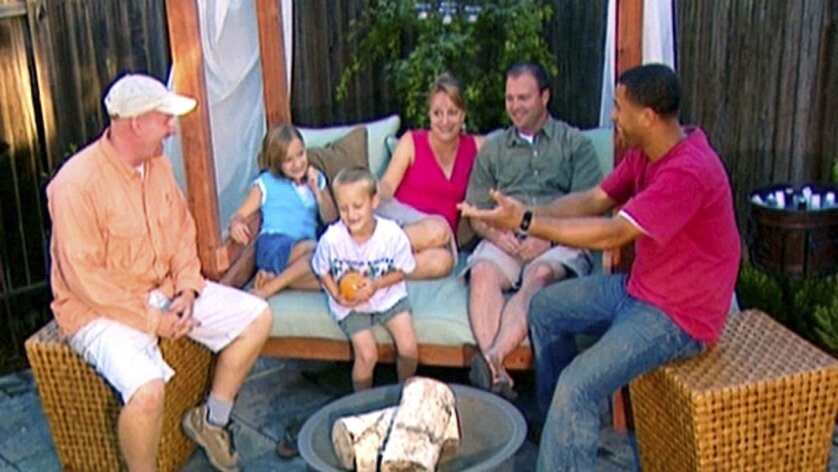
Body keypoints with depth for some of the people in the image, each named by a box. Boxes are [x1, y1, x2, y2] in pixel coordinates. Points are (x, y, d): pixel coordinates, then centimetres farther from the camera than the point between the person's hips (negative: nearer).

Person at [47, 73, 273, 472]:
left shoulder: (157, 164, 1)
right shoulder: (77, 183, -23)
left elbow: (182, 230, 10)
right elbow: (84, 279, -23)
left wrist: (188, 289, -6)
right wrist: (152, 320, -21)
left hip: (164, 292, 8)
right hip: (100, 309, -8)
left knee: (257, 317, 2)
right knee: (147, 389, -34)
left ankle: (211, 420, 17)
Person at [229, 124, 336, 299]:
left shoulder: (316, 179, 21)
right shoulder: (266, 183, 11)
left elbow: (331, 219, 15)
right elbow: (240, 214, 6)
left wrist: (317, 190, 0)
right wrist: (236, 224, -18)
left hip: (307, 250, 4)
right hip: (274, 245, -4)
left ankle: (273, 280, -21)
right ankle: (273, 283, -24)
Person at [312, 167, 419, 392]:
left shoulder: (392, 234, -22)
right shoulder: (332, 239, -23)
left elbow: (402, 270, -7)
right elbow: (323, 270, -4)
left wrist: (376, 284, -23)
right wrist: (337, 295, -19)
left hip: (388, 295, 1)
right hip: (350, 303, -1)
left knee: (409, 349, -10)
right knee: (367, 355, -16)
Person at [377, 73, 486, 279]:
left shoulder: (475, 147, 13)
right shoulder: (412, 141, 5)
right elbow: (387, 185, -4)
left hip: (444, 237, 2)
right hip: (399, 221, -2)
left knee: (442, 261, -36)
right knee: (437, 230, -38)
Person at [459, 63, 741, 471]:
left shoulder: (688, 172, -29)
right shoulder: (646, 152, 2)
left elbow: (611, 234, -33)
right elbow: (594, 200, 5)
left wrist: (526, 223, -30)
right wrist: (526, 214, -9)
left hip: (679, 314, -10)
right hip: (640, 287, 10)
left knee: (577, 386, -24)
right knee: (544, 308, 15)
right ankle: (560, 421, 29)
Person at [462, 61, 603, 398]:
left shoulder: (575, 144, 14)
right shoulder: (493, 150, 24)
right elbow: (475, 212, 17)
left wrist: (546, 236, -12)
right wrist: (497, 234, -6)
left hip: (558, 242, -2)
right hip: (503, 241, 3)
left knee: (541, 277, -36)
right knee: (482, 273, -31)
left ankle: (492, 358, -51)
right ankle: (496, 373, -44)